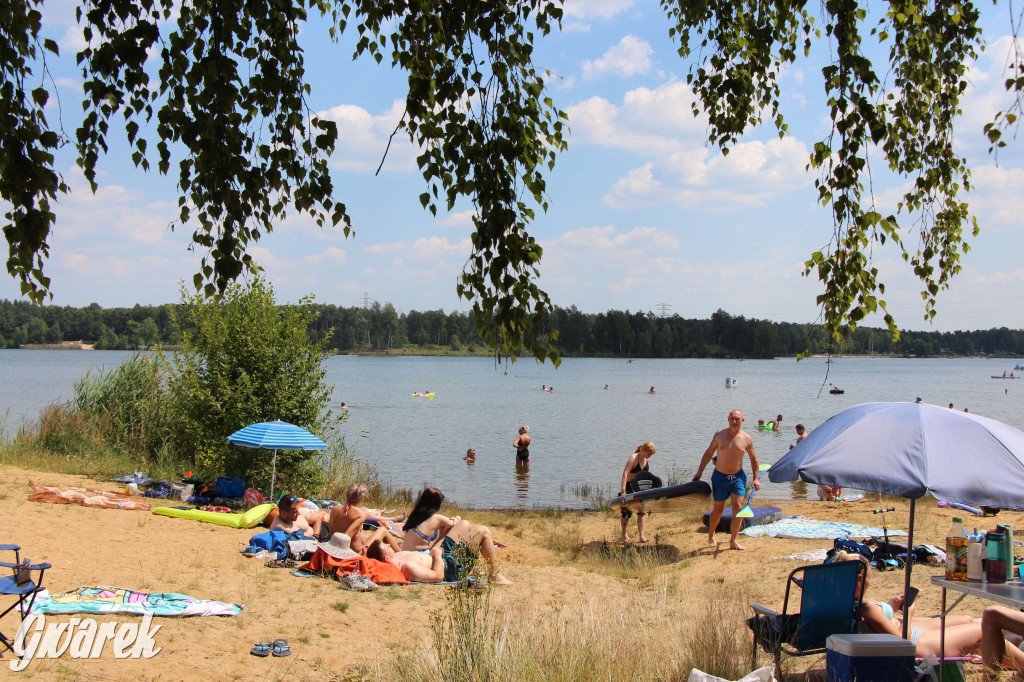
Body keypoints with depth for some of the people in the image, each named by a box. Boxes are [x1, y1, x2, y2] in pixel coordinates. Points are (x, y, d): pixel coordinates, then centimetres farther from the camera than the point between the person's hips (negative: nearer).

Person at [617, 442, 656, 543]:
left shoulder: (645, 459, 5)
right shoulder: (633, 458, -18)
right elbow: (625, 474, -26)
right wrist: (623, 491, -34)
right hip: (629, 487, -6)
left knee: (642, 511, -5)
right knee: (627, 512, 3)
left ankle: (641, 535, -6)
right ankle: (624, 534, 20)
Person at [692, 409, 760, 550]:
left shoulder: (747, 438, -4)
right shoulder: (720, 435, -6)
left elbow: (754, 459, 8)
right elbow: (708, 453, 3)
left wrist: (756, 478, 3)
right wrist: (699, 473, 3)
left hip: (738, 477, 1)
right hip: (720, 476, -1)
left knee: (738, 507, -10)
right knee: (718, 509, 6)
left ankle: (733, 541, 0)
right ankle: (711, 535, 31)